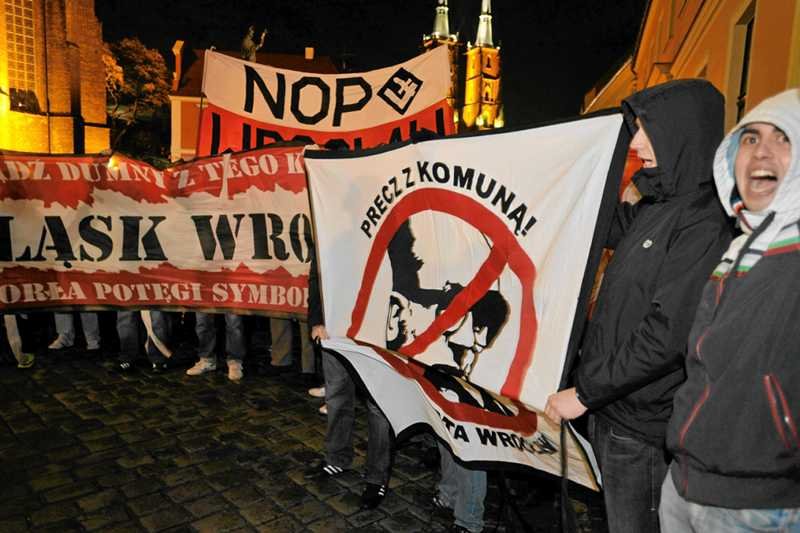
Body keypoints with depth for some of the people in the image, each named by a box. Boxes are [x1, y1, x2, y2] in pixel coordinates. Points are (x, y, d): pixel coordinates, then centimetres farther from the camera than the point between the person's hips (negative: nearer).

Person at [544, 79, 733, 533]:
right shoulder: (656, 207, 6)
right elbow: (614, 228, 27)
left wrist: (584, 392, -19)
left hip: (643, 428, -8)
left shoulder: (704, 224, -21)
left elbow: (667, 335, -26)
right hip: (614, 409, 8)